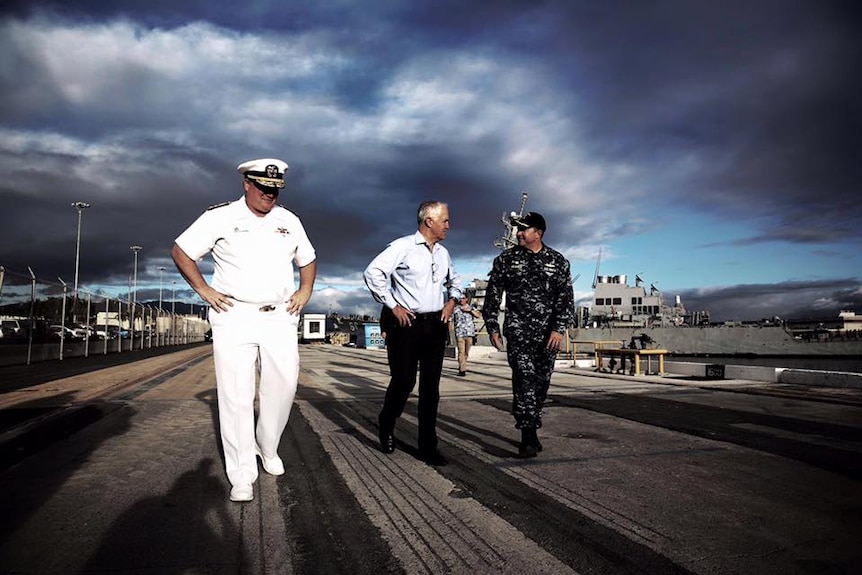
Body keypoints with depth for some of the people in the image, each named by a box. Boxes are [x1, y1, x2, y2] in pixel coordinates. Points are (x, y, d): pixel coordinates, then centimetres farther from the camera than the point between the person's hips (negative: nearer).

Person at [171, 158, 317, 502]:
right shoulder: (220, 217, -1)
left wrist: (305, 291, 11)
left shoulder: (289, 221, 11)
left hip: (280, 317, 3)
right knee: (236, 395, -3)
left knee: (284, 384, -1)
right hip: (234, 316, -3)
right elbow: (181, 252, 5)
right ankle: (242, 477, 5)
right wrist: (202, 289, -2)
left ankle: (268, 448, 26)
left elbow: (308, 259, 24)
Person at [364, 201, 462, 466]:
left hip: (436, 325, 6)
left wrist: (452, 299, 12)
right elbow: (373, 272, -15)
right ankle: (386, 429, 29)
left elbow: (454, 279, 31)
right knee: (403, 382, 0)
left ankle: (428, 447, 12)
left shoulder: (443, 253, 14)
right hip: (406, 324, -6)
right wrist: (392, 306, -13)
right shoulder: (403, 246, -8)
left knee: (431, 387, 5)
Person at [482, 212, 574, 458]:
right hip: (518, 329, -2)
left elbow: (566, 298, 1)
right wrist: (492, 327, -1)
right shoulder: (505, 260, 4)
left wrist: (559, 328, -10)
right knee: (524, 376, -16)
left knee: (541, 381, 7)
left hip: (548, 333, 2)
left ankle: (531, 430, 23)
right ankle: (528, 436, -15)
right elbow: (492, 296, 5)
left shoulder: (558, 261, 5)